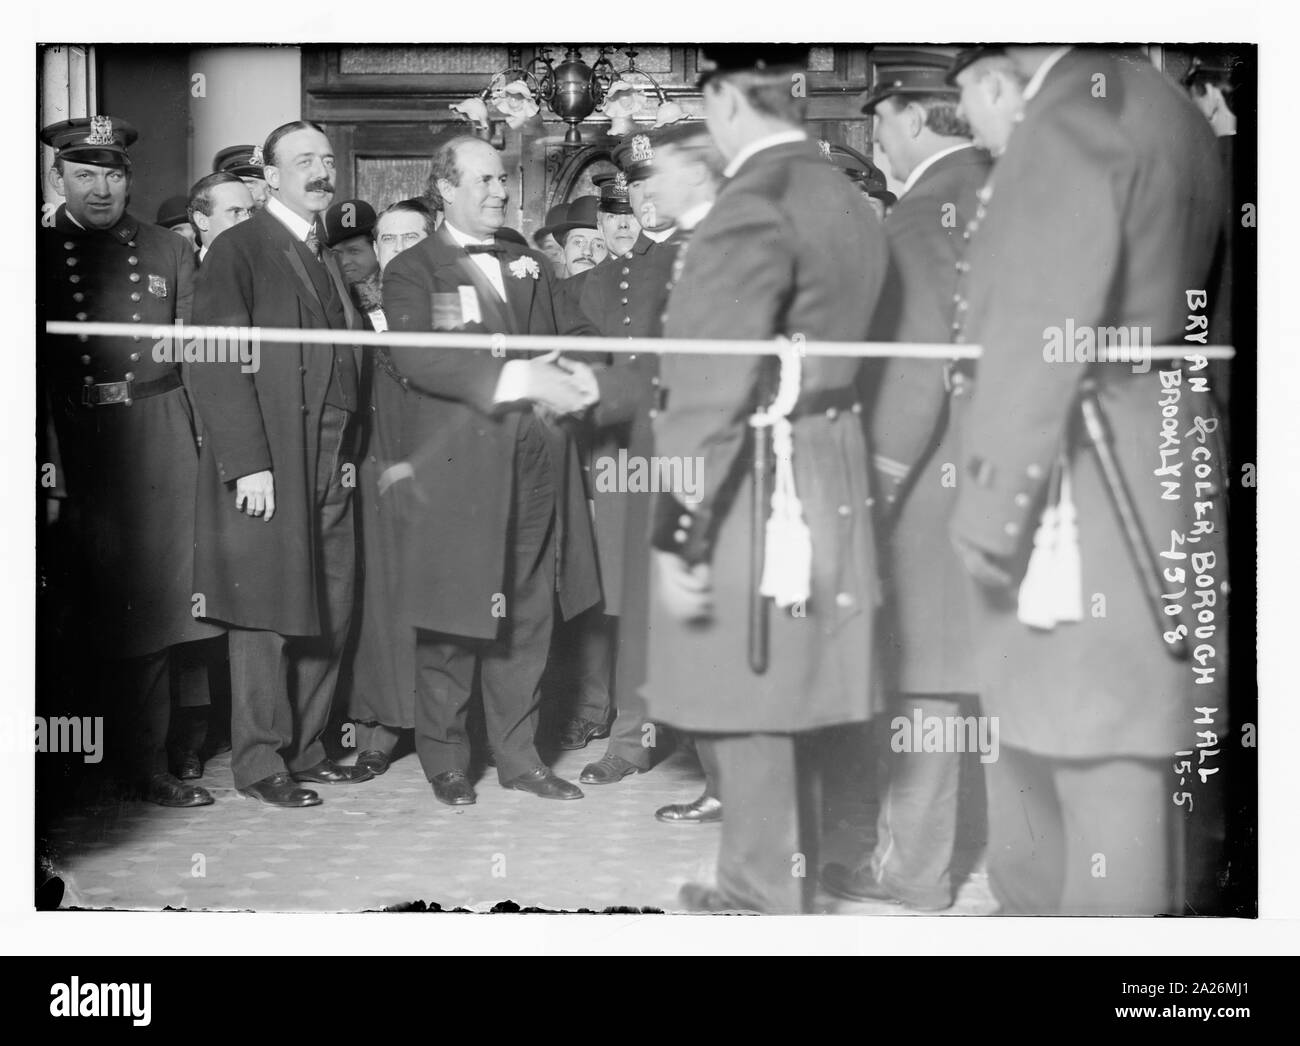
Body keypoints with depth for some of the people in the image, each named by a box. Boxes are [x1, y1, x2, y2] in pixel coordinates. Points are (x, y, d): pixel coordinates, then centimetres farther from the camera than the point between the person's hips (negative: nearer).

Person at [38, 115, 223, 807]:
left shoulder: (169, 254, 11)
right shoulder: (36, 254, 5)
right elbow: (26, 368, 1)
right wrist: (41, 466, -10)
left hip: (160, 449, 1)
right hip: (75, 455, -1)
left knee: (148, 604, 4)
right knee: (99, 612, 2)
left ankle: (145, 767, 13)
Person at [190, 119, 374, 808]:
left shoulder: (327, 259, 19)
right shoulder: (238, 250, -4)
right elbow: (216, 366, -11)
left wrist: (349, 454, 9)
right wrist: (247, 463, -18)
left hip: (330, 467, 7)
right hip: (267, 467, -7)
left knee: (328, 616, 8)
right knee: (266, 616, -2)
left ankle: (305, 751, 19)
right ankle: (259, 763, 9)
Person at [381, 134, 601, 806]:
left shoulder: (530, 267, 19)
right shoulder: (413, 271, 1)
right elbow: (415, 356, -15)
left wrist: (561, 385, -3)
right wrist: (514, 380, -24)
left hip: (536, 463, 5)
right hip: (457, 465, -5)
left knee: (528, 618, 7)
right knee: (453, 620, 0)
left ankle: (517, 752, 18)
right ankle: (444, 756, 14)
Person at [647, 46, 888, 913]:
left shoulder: (753, 206, -17)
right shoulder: (849, 201, 11)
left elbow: (713, 389, -20)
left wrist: (675, 536, -17)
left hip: (757, 490, -9)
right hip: (827, 477, 9)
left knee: (748, 709, 2)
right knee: (781, 699, 18)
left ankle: (766, 898, 13)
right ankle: (778, 879, 31)